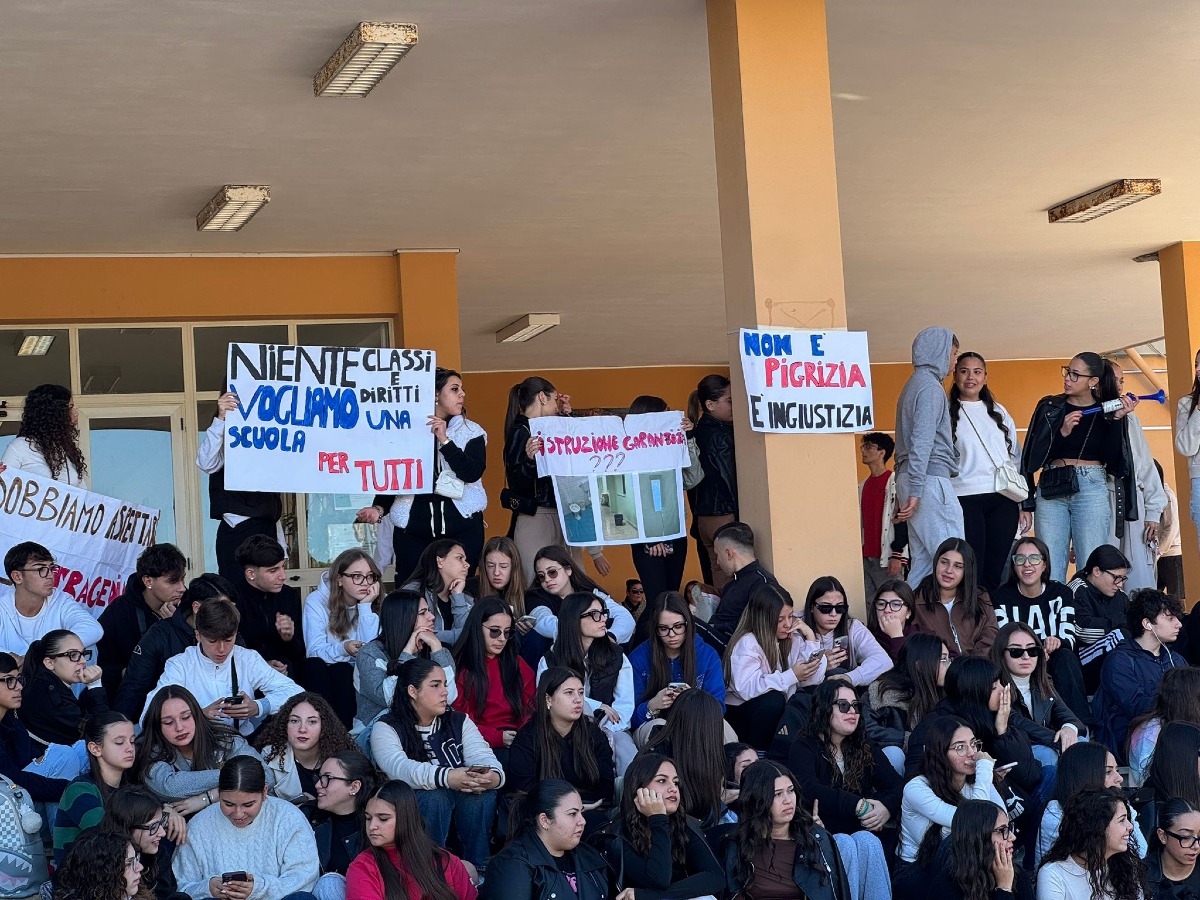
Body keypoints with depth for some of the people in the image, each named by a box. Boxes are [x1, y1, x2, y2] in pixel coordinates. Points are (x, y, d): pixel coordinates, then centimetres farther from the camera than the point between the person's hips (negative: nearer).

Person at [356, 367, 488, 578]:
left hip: (461, 527, 0)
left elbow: (472, 473, -7)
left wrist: (444, 440, -10)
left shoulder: (471, 432, 9)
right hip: (413, 529, 0)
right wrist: (379, 508, -5)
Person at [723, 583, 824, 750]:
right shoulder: (747, 644, -17)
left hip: (776, 714, 6)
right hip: (739, 714, -5)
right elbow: (746, 688, -31)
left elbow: (815, 679, -7)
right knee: (772, 699, -33)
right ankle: (757, 752, -13)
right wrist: (792, 676, -29)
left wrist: (810, 637, -10)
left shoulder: (793, 639, 2)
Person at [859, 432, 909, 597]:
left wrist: (897, 556, -16)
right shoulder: (862, 486, 17)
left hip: (887, 559, -7)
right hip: (866, 558, 7)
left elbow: (902, 521, -11)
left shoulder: (895, 483, -6)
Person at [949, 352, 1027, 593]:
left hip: (1003, 500, 4)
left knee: (996, 572, 2)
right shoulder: (946, 414, 5)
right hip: (966, 499, -3)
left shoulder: (998, 412, 17)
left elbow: (1016, 457, 17)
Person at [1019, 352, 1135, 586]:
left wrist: (1116, 421, -10)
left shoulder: (1108, 411, 7)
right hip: (1051, 489, 1)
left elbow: (1112, 458, -1)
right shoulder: (1049, 407, 9)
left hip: (1092, 488, -1)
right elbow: (1034, 454, 1)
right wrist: (1061, 432, -13)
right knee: (1049, 568, -3)